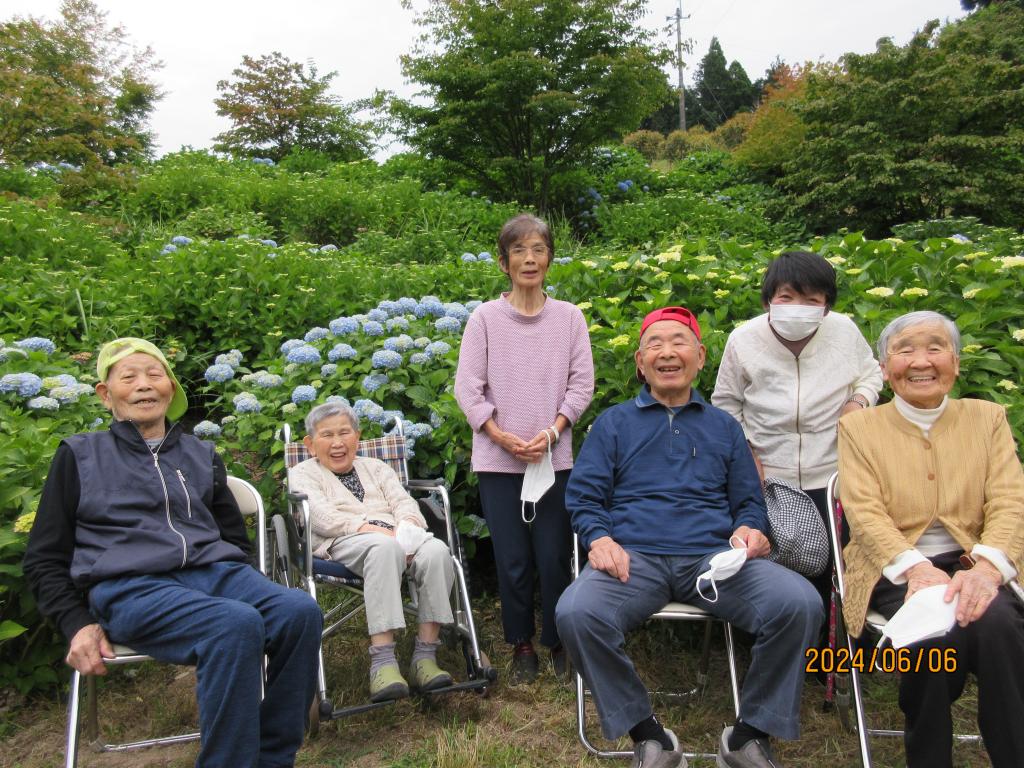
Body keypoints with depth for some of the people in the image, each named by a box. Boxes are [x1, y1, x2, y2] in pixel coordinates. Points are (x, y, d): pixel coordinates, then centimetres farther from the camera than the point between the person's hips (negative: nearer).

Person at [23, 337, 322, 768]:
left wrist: (241, 587, 6)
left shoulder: (202, 456, 23)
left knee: (299, 611, -29)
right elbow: (44, 559, 13)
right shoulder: (80, 455, 15)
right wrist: (78, 625, -1)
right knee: (237, 623, -36)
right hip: (129, 587, -3)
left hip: (214, 572, 4)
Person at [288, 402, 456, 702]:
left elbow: (404, 502, 14)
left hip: (397, 538, 4)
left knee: (436, 550, -30)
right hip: (344, 543, -4)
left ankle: (424, 656, -27)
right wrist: (374, 529, -17)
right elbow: (323, 517, -2)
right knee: (385, 548, -39)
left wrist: (407, 527, -11)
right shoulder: (303, 473, 17)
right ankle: (383, 662, -40)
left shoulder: (376, 467, 30)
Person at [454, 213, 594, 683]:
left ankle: (559, 642, 26)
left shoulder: (569, 317, 3)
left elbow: (582, 384, 2)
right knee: (512, 562, 7)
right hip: (498, 460, 0)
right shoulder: (485, 317, 0)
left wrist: (551, 433, -10)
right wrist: (504, 438, -11)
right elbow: (467, 388, -2)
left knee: (554, 558, 4)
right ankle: (522, 645, 26)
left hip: (555, 459, 1)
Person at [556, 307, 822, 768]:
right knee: (575, 613, -32)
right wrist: (599, 538, -11)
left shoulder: (724, 427, 23)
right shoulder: (613, 423, 18)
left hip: (715, 557, 2)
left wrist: (748, 529, -2)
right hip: (634, 556, -1)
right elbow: (583, 496, 10)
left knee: (800, 604, -26)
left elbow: (749, 502, 21)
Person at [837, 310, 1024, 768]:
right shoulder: (858, 427, 8)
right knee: (938, 636, -31)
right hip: (895, 574, -1)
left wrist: (987, 567, -21)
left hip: (968, 566, 2)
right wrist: (917, 568, -24)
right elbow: (864, 512, -5)